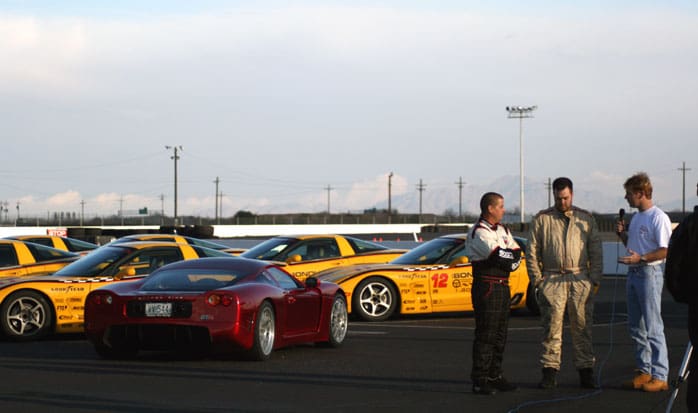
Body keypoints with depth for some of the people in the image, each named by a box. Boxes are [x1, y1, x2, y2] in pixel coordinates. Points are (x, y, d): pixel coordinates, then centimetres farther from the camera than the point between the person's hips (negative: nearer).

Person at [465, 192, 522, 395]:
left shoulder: (503, 230, 17)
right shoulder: (479, 232, -11)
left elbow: (517, 253, 8)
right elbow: (499, 255, -22)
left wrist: (508, 259, -12)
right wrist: (513, 257, -4)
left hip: (503, 286, 9)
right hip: (486, 287, -9)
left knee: (500, 334, 13)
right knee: (485, 335, -9)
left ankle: (494, 376, 21)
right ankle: (479, 380, -8)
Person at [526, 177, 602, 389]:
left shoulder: (586, 219, 12)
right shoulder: (541, 219, 8)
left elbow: (596, 252, 12)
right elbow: (532, 252, 7)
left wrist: (595, 280, 3)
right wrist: (537, 280, -1)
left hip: (580, 281, 1)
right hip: (552, 279, -1)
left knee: (582, 327, 2)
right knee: (552, 327, -3)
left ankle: (586, 371, 7)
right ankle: (550, 372, 0)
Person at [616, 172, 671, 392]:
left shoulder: (658, 218, -13)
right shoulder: (636, 218, 17)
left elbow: (666, 251, -19)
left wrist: (641, 258, -28)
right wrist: (622, 234, 8)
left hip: (649, 273, -10)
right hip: (633, 274, 10)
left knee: (653, 328, -9)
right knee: (636, 327, 12)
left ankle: (660, 376, -8)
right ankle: (644, 370, 19)